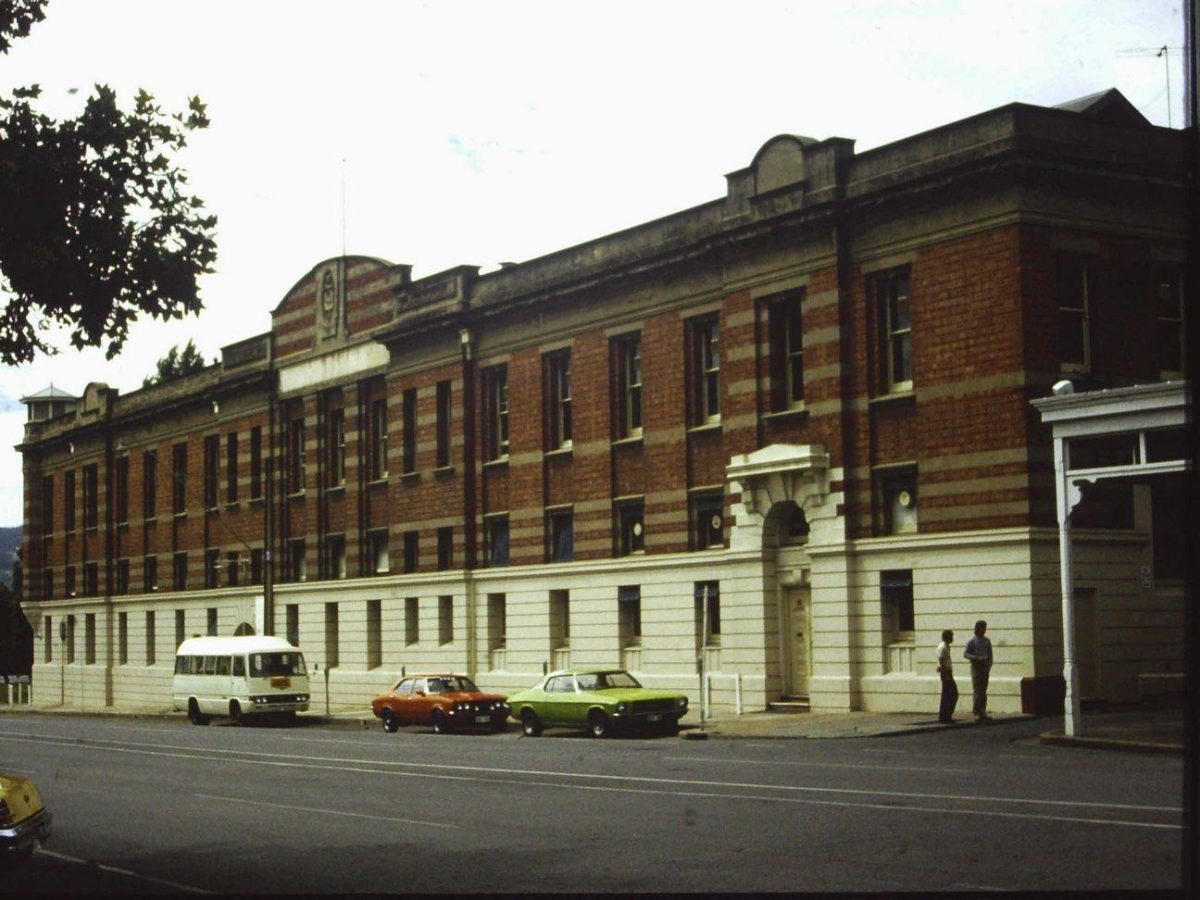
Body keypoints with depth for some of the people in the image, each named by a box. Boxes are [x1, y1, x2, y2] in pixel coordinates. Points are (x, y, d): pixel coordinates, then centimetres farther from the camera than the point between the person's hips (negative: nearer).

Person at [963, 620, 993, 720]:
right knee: (977, 690, -8)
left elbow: (990, 655, 13)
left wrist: (989, 666, 1)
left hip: (985, 667, 5)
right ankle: (976, 712, -7)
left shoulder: (987, 641, 11)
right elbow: (966, 654, -5)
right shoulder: (972, 642, -2)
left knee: (983, 691, 6)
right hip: (976, 666, -4)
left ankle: (982, 711, 10)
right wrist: (977, 658, -19)